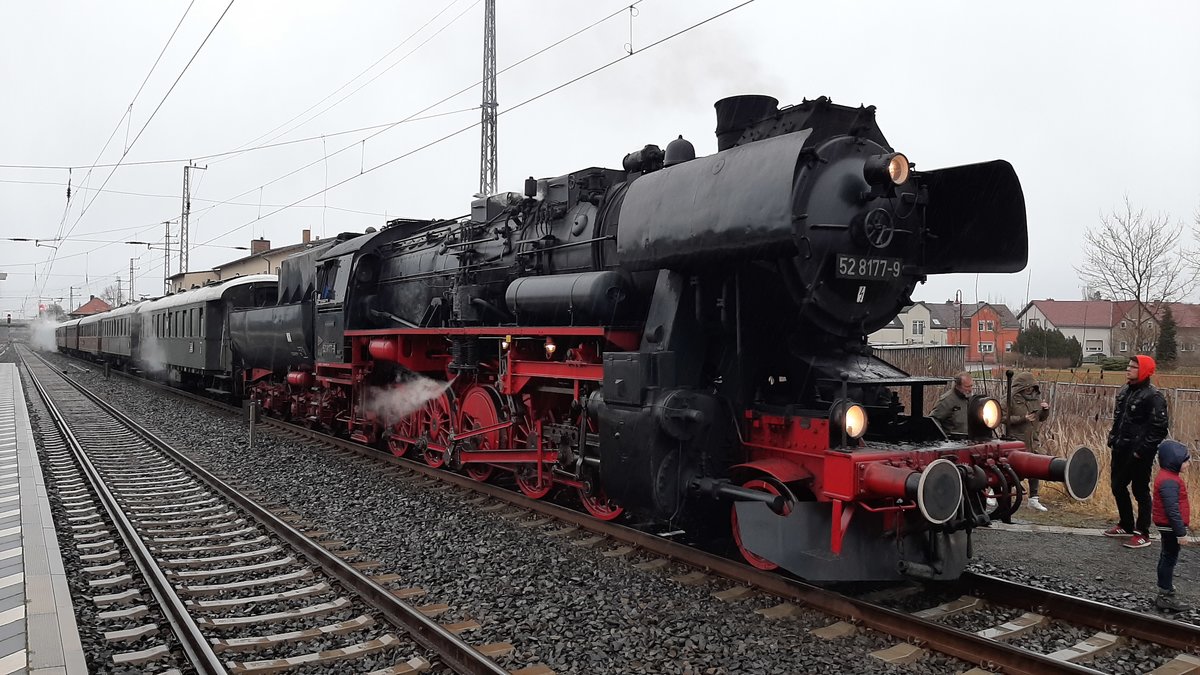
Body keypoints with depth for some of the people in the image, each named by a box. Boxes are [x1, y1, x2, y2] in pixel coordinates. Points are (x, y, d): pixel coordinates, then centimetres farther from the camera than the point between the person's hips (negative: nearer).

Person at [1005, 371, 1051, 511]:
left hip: (1032, 440, 6)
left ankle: (1033, 499, 19)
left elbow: (1042, 418, 16)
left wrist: (1045, 410, -4)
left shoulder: (1036, 398, 9)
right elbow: (1004, 418, -14)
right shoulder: (1012, 399, -10)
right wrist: (1022, 418, -22)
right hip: (1015, 439, -6)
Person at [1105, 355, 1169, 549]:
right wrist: (1112, 439, 12)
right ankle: (1126, 525, 33)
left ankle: (1142, 534, 11)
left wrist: (1142, 450, -18)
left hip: (1139, 454, -8)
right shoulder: (1124, 391, 11)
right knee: (1118, 487, 16)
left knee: (1140, 491, 1)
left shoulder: (1153, 397, -14)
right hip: (1121, 451, 8)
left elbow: (1159, 428, -17)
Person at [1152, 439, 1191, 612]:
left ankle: (1165, 586, 31)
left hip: (1167, 526, 11)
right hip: (1171, 526, -11)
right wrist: (1181, 533, -24)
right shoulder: (1169, 481, -24)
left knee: (1167, 557, 19)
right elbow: (1172, 509, -27)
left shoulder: (1169, 476, 10)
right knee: (1170, 557, -3)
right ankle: (1166, 596, 3)